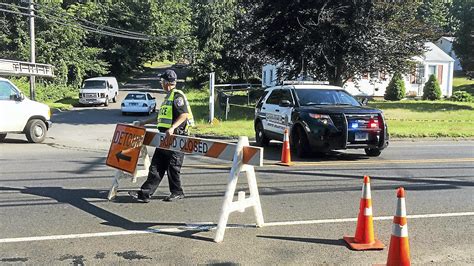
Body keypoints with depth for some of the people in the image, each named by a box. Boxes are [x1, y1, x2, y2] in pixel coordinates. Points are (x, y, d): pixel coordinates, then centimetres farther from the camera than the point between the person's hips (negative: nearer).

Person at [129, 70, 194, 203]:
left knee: (173, 166, -1)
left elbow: (184, 114, -20)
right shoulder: (168, 97, 22)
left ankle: (177, 192, 14)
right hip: (165, 137, 10)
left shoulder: (177, 95, -8)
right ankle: (145, 193, 7)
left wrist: (172, 128, -31)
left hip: (175, 136, -10)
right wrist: (145, 122, 34)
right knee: (156, 166, 6)